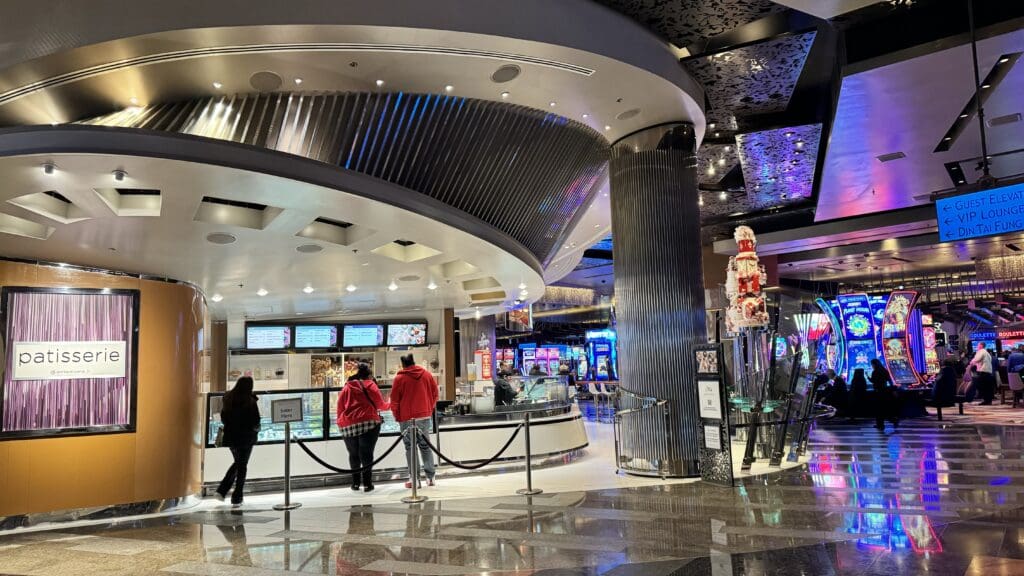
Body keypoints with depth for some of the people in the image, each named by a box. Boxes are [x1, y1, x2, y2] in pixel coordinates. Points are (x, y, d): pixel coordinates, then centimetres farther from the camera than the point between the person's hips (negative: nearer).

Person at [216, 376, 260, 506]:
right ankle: (237, 498, 9)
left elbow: (223, 418, 7)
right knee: (242, 466, 8)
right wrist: (256, 429, 6)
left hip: (230, 436, 5)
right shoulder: (250, 401, -16)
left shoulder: (228, 399, -2)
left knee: (237, 462, 24)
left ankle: (222, 491, 15)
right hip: (246, 437, -5)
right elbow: (256, 421, -15)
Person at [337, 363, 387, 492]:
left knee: (353, 454, 16)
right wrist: (388, 405, 27)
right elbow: (380, 404, 7)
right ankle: (367, 483, -2)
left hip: (348, 425, 3)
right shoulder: (370, 385, 6)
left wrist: (341, 423, 22)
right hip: (368, 422, -3)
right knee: (366, 454, 1)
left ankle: (355, 483, 20)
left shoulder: (346, 387, 16)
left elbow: (340, 407, 14)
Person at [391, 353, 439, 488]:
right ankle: (430, 477, 9)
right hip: (425, 416, 3)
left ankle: (414, 478, 0)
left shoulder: (399, 378, -4)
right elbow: (435, 394, 8)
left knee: (410, 447, 3)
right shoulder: (427, 375, 5)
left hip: (407, 418, -3)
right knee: (425, 446, 11)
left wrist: (397, 417, 9)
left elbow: (394, 401, -3)